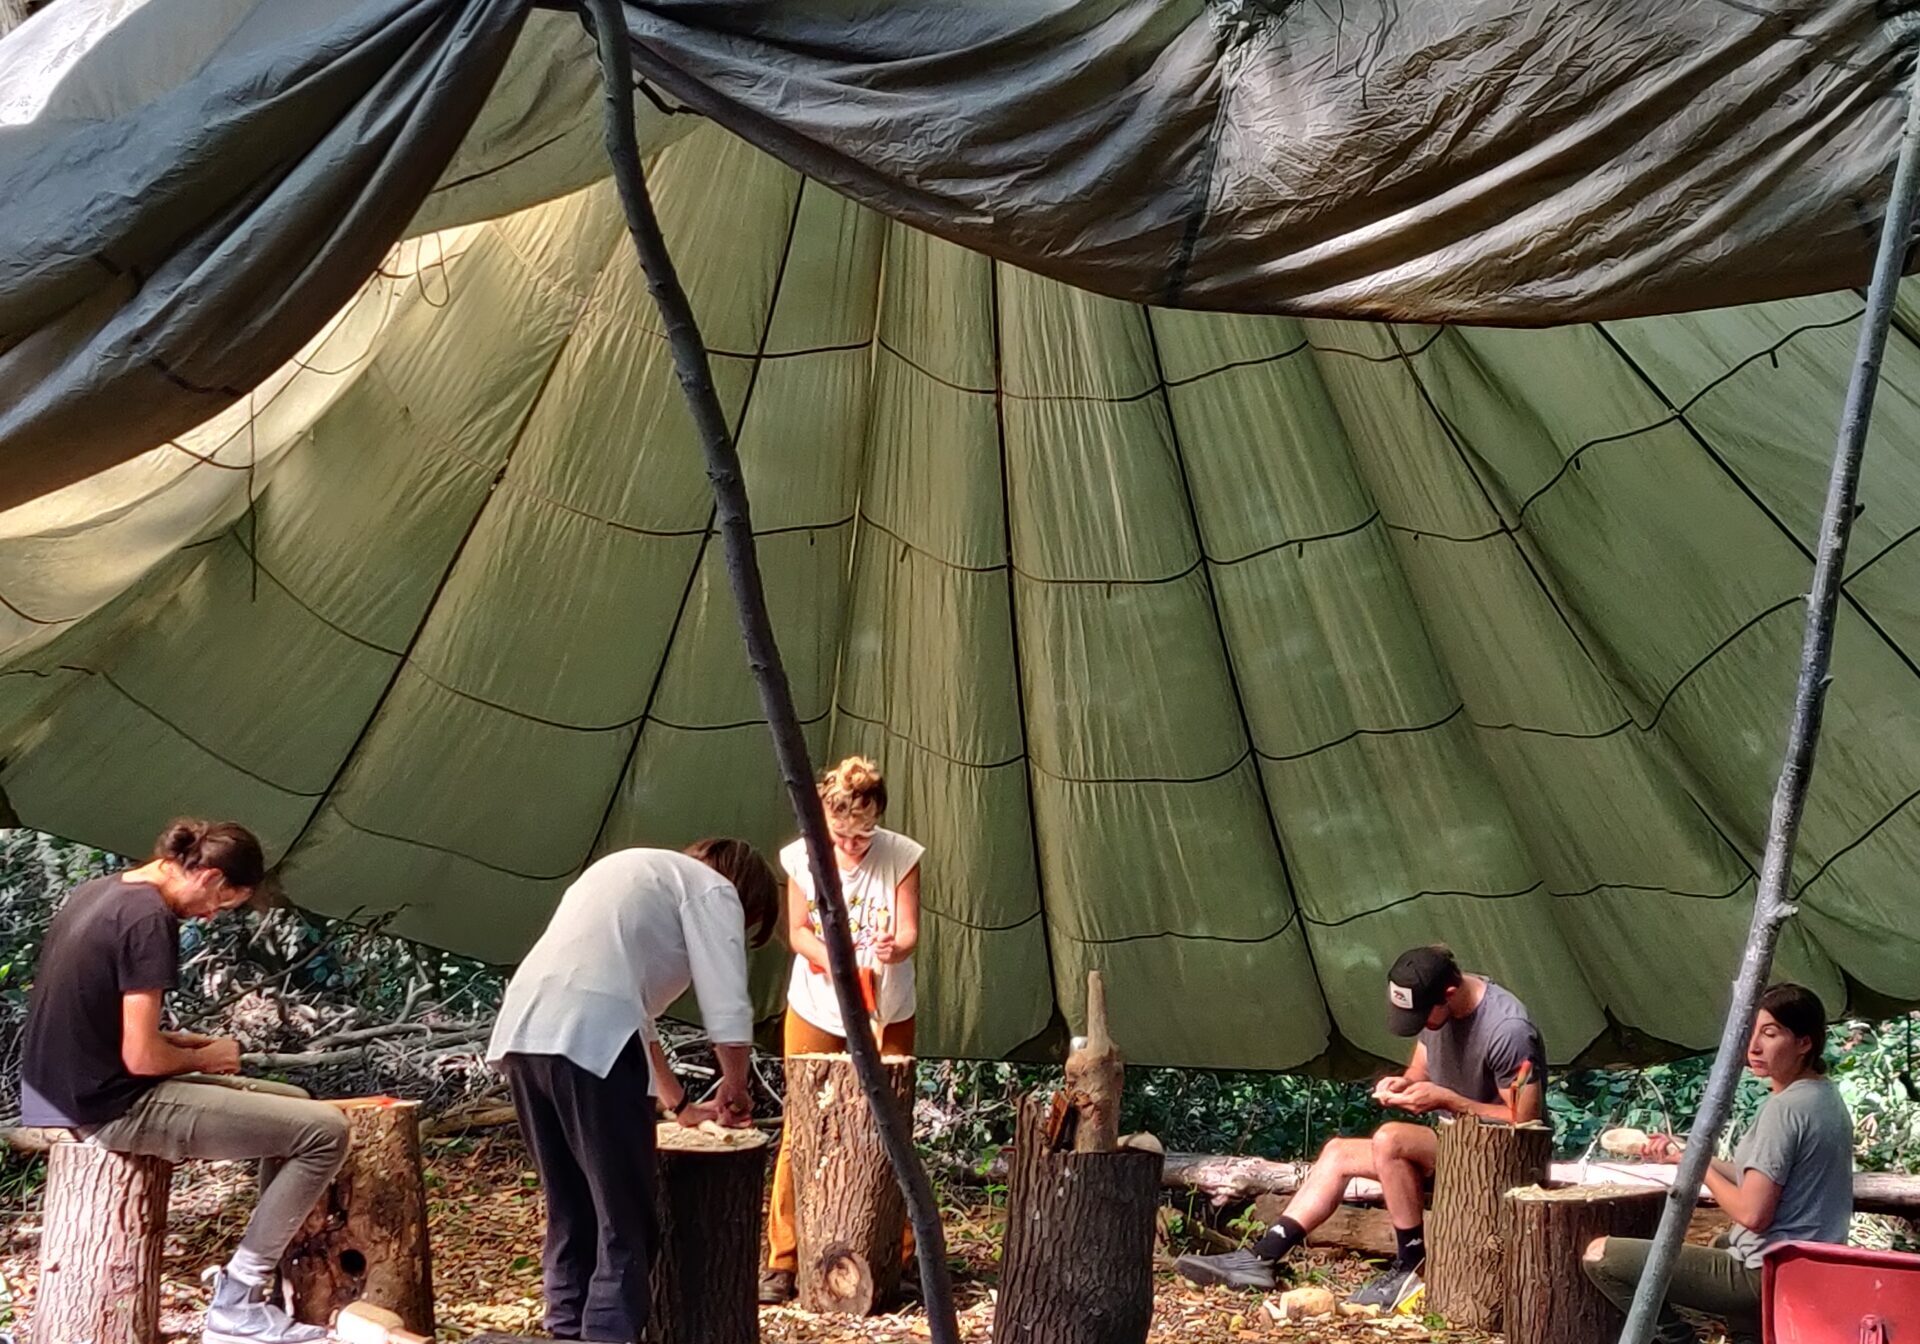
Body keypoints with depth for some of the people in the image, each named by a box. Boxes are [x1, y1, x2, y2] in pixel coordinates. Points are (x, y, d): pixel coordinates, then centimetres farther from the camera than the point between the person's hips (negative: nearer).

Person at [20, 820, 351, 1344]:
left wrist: (185, 1041, 11)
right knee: (324, 1129, -11)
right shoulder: (149, 917, -19)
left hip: (75, 1094, 10)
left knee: (293, 1103, 19)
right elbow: (141, 1058, -22)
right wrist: (205, 1058, -2)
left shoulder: (94, 891, 10)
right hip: (116, 1109, -10)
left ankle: (265, 1276, 18)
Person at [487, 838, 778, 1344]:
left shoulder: (638, 874, 35)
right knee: (625, 1223, 1)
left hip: (521, 1031, 8)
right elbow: (728, 1013, 1)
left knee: (569, 1216, 19)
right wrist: (735, 1094, 19)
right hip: (588, 1041, -8)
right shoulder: (712, 889, 10)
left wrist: (680, 1106, 40)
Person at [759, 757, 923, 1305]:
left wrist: (893, 950, -36)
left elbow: (909, 932, -13)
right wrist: (831, 960, -23)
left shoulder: (902, 856, -13)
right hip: (814, 1013, 0)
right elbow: (797, 931, -4)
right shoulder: (801, 857, -10)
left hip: (886, 1015, 0)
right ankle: (783, 1261, 9)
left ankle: (900, 1258, 16)